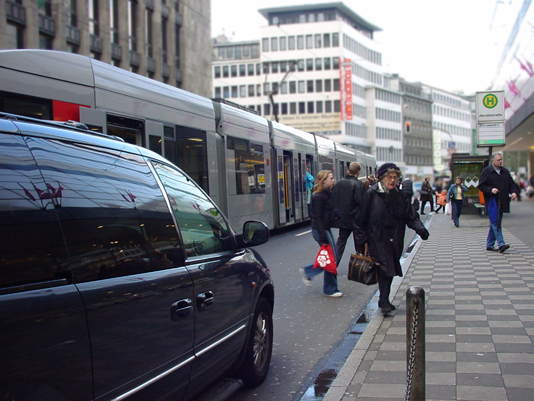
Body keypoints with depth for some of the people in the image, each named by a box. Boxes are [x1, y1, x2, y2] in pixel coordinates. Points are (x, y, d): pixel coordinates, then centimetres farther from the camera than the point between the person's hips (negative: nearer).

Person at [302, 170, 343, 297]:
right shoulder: (319, 197, -17)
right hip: (321, 230, -9)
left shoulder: (327, 194, 11)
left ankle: (308, 271, 25)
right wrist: (322, 236, -23)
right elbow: (317, 217, -20)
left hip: (325, 228, 9)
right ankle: (330, 290, 10)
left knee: (333, 257, 14)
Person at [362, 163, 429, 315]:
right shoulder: (372, 194, -8)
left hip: (395, 241, 5)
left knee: (390, 271, 11)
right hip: (378, 239, -5)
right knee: (385, 269, -12)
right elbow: (364, 218, -5)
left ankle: (384, 301, 23)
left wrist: (419, 228, -13)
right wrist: (365, 240, -7)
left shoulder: (399, 195, 6)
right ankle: (384, 302, -4)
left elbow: (410, 215, 5)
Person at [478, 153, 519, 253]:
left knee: (495, 223, 10)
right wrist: (490, 190, -20)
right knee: (495, 223, -14)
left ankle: (490, 244, 18)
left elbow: (512, 184, 16)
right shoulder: (486, 171, -2)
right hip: (491, 201, -6)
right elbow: (481, 185, -4)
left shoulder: (505, 172, 15)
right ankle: (501, 244, -20)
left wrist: (514, 192, -3)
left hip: (502, 202, 6)